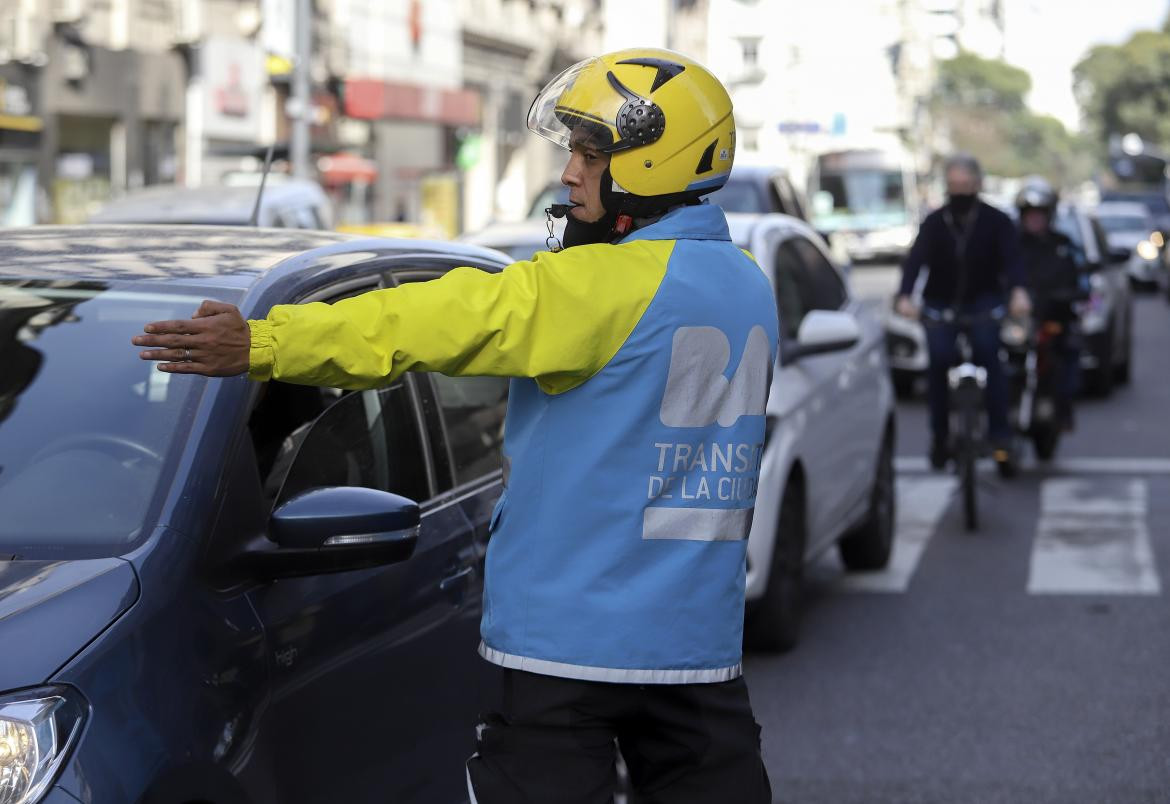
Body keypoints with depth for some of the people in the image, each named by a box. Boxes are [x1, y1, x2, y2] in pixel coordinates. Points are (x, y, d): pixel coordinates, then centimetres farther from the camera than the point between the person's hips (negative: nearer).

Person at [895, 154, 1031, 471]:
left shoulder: (996, 222, -6)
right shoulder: (934, 223, -4)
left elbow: (1012, 257, -20)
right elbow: (915, 259, -17)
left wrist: (1018, 291, -42)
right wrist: (905, 297, -37)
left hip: (982, 301, -1)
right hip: (940, 304, 1)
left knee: (988, 353, -23)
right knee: (938, 360, -16)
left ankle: (1000, 432, -20)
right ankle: (939, 435, -2)